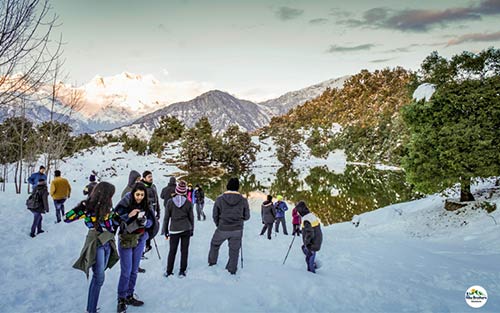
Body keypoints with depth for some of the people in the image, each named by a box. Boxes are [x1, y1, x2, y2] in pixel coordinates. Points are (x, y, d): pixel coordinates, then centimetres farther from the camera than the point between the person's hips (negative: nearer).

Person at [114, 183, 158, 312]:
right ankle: (121, 299, 15)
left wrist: (145, 221, -21)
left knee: (134, 270, 12)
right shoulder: (124, 205, -14)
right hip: (125, 239, -4)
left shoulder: (146, 206, -4)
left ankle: (129, 296, 27)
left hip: (140, 239, 4)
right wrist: (128, 216, -27)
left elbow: (151, 222, 0)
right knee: (126, 271, -2)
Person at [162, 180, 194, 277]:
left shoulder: (170, 202, -5)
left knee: (172, 251, 12)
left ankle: (169, 271, 16)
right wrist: (191, 230, 15)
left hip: (174, 230, 0)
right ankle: (182, 271, 13)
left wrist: (165, 231, 9)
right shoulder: (188, 203, -3)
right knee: (184, 250, 9)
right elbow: (191, 218, 4)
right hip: (186, 229, 0)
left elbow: (166, 217, -1)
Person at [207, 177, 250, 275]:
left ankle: (212, 261, 38)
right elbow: (247, 216, -1)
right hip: (237, 230, 0)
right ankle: (232, 269, 23)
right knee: (234, 250, 14)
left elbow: (215, 215, -3)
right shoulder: (243, 200, -9)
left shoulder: (220, 199, -10)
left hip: (222, 229, 0)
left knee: (215, 244, 25)